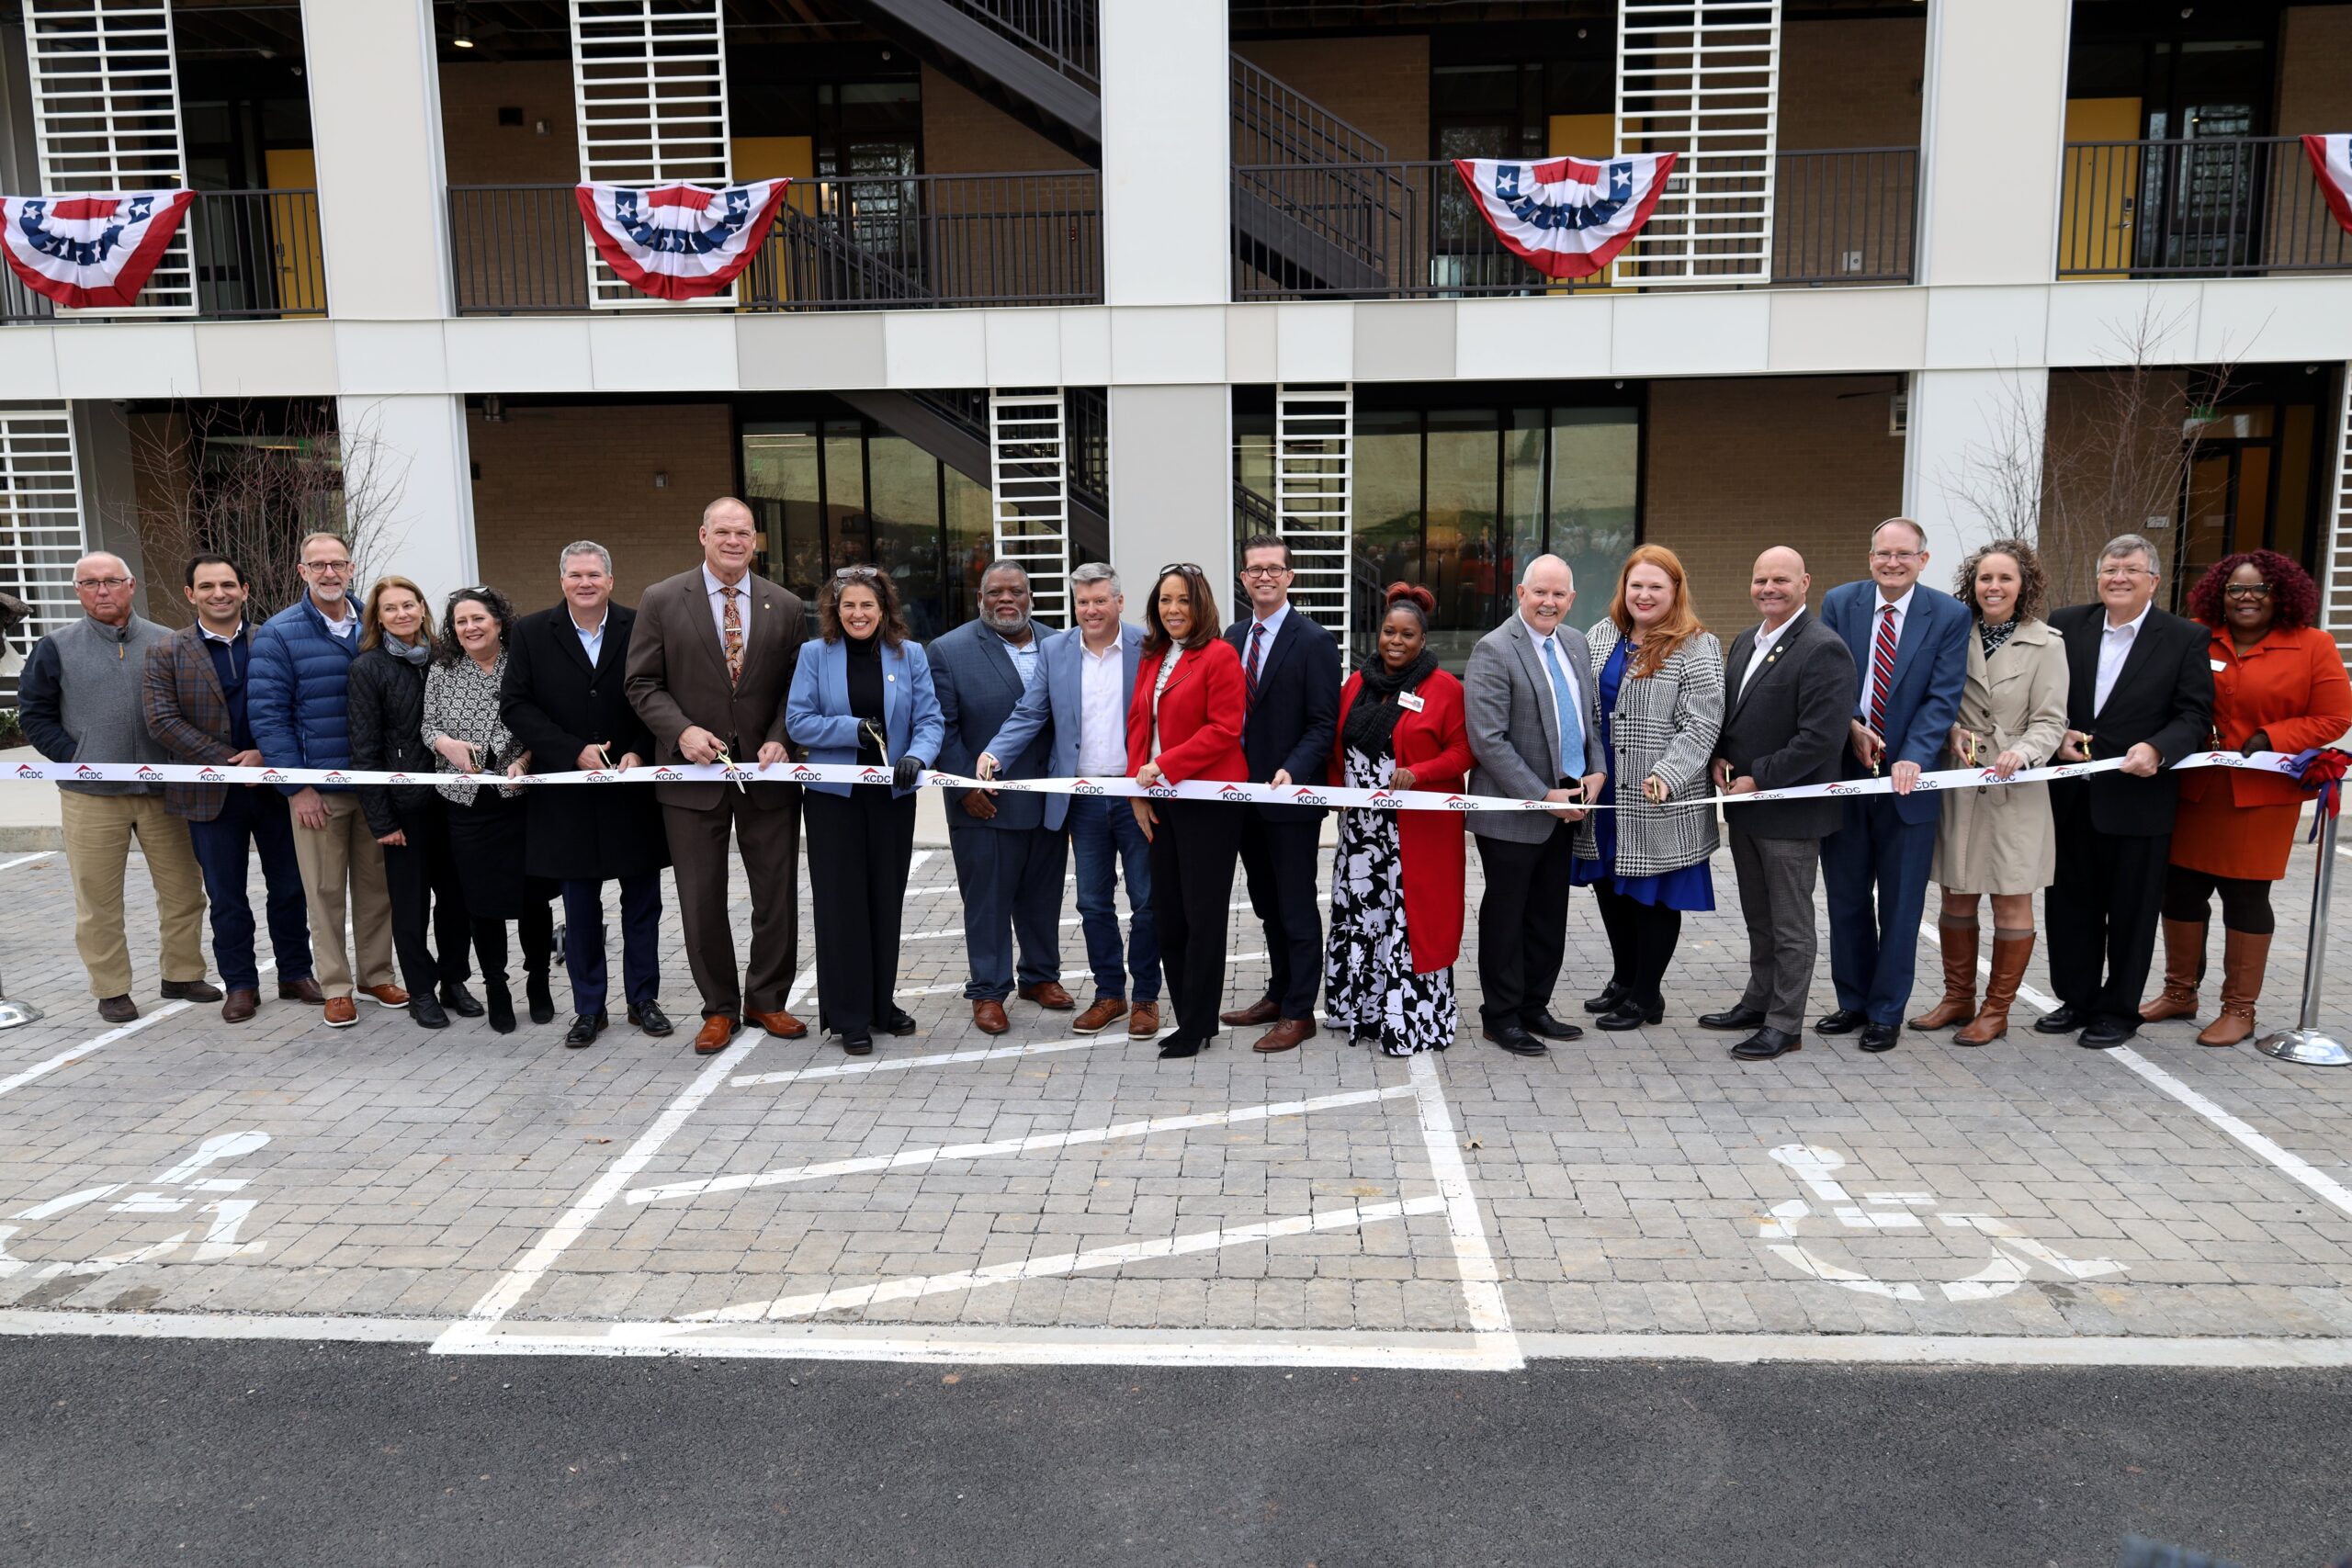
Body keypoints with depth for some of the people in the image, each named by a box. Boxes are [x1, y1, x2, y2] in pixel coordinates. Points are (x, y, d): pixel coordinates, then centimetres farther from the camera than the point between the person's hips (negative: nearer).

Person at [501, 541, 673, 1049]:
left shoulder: (641, 628, 0)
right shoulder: (530, 633, 1)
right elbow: (515, 706, -3)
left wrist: (638, 752, -14)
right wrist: (575, 751, -13)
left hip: (634, 790, 0)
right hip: (569, 794, 0)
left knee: (642, 902, 8)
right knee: (580, 908, 9)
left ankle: (643, 998, 22)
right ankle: (588, 1007, 20)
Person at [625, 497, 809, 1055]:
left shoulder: (785, 606, 5)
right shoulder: (661, 601, 0)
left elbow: (797, 687, 7)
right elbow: (643, 683, 0)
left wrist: (780, 740, -9)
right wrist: (682, 730, -15)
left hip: (766, 771, 1)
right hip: (693, 772, -1)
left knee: (777, 894, 8)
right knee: (702, 900, 7)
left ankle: (766, 1000, 25)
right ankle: (719, 1008, 22)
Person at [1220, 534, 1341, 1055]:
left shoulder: (1313, 642, -10)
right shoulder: (1233, 637, 11)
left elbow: (1323, 725, -13)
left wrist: (1291, 771, -26)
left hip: (1290, 796, -7)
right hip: (1245, 793, 7)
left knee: (1297, 908, 2)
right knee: (1267, 904, 18)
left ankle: (1299, 1012, 11)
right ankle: (1279, 993, 31)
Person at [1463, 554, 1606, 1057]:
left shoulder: (1576, 643, 9)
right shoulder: (1494, 650, -15)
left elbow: (1591, 715, 19)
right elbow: (1488, 741, -19)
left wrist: (1597, 770, 2)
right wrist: (1542, 796, -18)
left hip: (1565, 805, 7)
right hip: (1513, 811, -7)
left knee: (1549, 917, 15)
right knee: (1505, 916, 6)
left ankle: (1534, 1007, 28)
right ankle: (1501, 1016, 18)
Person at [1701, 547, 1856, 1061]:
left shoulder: (1823, 649, -16)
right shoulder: (1744, 642, 12)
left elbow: (1821, 738, -22)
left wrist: (1758, 780, -17)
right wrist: (1720, 757, 2)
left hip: (1790, 811, -8)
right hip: (1744, 807, 8)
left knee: (1791, 926, 3)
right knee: (1758, 918, 20)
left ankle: (1785, 1025, 12)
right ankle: (1758, 1002, 33)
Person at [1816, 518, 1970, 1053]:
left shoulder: (1949, 615, -4)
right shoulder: (1839, 603, 2)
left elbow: (1944, 697, -9)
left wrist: (1913, 758, -21)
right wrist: (1853, 726, -14)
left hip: (1908, 778, -2)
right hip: (1844, 772, 2)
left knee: (1900, 904, 6)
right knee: (1846, 898, 12)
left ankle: (1887, 1013, 18)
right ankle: (1853, 1002, 26)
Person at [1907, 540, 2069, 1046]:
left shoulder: (2045, 645, -3)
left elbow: (2049, 721, -5)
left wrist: (2021, 752, -24)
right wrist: (1952, 731, -9)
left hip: (2015, 790, -3)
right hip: (1957, 785, 3)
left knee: (2011, 902, 4)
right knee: (1957, 898, 11)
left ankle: (1997, 1010, 16)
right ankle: (1958, 999, 24)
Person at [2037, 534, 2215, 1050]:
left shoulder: (2187, 638, -2)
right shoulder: (2066, 625, 4)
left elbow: (2194, 716, -5)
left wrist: (2157, 750, -22)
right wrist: (2057, 736, -10)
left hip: (2139, 799, -3)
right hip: (2072, 797, 3)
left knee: (2131, 911, 7)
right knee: (2070, 904, 12)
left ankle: (2119, 1011, 20)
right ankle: (2076, 1001, 27)